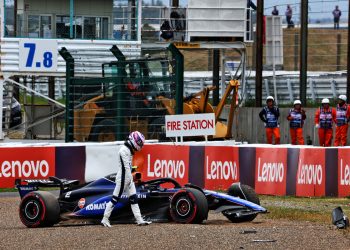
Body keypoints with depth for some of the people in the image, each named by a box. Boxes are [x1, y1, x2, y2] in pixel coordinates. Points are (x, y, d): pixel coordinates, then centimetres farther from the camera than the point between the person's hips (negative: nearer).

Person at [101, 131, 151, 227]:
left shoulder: (129, 150, 15)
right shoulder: (124, 150, -16)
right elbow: (126, 166, -19)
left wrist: (131, 180, 10)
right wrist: (130, 180, -18)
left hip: (128, 178, 10)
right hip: (123, 178, -10)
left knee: (134, 199, 6)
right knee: (115, 199, -5)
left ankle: (139, 220, 5)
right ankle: (105, 219, 1)